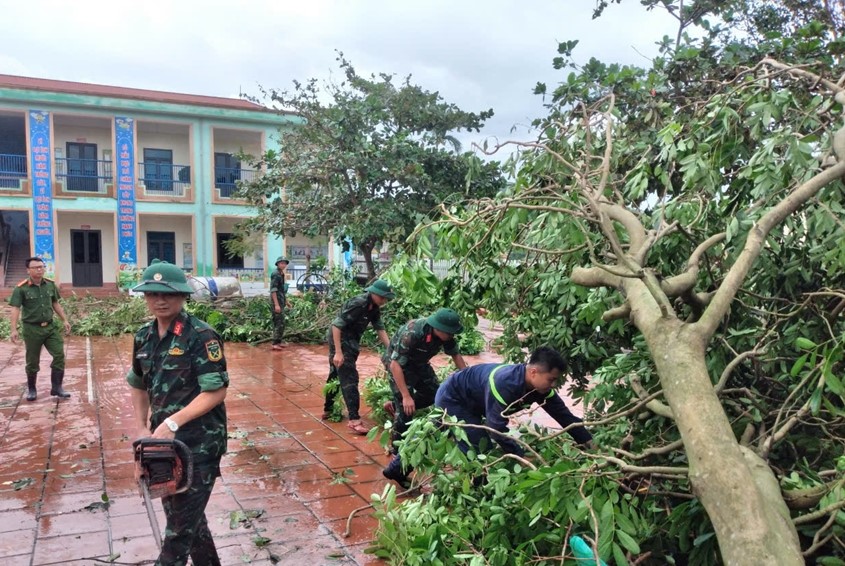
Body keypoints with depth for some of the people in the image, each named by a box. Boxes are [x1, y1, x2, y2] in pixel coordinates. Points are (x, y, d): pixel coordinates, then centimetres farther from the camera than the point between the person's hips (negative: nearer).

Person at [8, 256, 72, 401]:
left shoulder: (50, 285, 2)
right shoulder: (21, 288, -11)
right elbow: (15, 309, -14)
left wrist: (64, 320, 12)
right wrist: (14, 329, -22)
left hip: (50, 327, 4)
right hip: (32, 329, -4)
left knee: (59, 355, -3)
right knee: (32, 361, 7)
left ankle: (57, 387, 6)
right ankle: (31, 389, 26)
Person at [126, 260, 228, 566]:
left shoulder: (201, 336, -16)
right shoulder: (144, 336, 6)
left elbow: (216, 392, -19)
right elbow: (139, 387, 18)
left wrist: (172, 423, -21)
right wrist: (143, 429, 9)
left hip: (200, 443, -7)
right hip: (164, 439, 8)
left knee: (181, 522, 1)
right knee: (181, 513, 20)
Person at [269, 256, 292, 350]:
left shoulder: (281, 274, 15)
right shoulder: (275, 274, -13)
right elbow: (273, 290, -19)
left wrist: (286, 301, 24)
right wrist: (276, 304, -24)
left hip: (281, 302, 10)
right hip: (276, 301, -10)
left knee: (281, 323, 13)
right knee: (279, 323, -11)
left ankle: (278, 342, 19)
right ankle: (275, 343, -10)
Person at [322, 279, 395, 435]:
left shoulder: (374, 308, 0)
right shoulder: (358, 304, -26)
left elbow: (380, 329, 4)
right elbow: (336, 325, -27)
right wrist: (338, 352, -29)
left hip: (350, 340, 10)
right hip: (340, 338, -10)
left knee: (336, 375, 20)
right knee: (349, 378, -13)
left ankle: (328, 410, 34)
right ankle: (354, 420, -14)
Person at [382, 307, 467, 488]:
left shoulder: (445, 334, -18)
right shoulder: (412, 333, -39)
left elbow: (455, 354, -1)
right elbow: (395, 364, -36)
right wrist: (406, 397, -37)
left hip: (419, 363, 7)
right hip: (398, 364, -7)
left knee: (434, 395, 8)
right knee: (406, 409, -13)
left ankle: (394, 407, 26)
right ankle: (398, 453, 0)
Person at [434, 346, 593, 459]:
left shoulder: (541, 387, -15)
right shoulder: (503, 384, -40)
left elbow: (564, 415, -8)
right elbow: (497, 428, -37)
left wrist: (590, 443, -12)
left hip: (471, 402, 8)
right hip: (451, 398, -8)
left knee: (484, 447, 13)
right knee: (478, 449, -15)